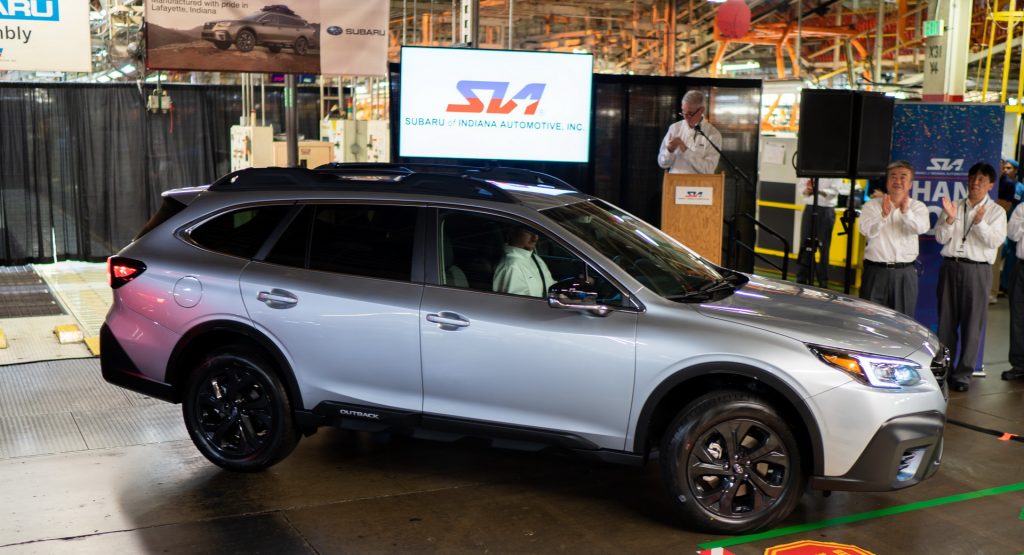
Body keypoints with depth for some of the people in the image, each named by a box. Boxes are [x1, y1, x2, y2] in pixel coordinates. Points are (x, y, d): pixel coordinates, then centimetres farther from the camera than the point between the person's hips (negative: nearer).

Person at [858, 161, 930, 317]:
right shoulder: (872, 205, 2)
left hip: (905, 273, 1)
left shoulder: (918, 207, 5)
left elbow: (922, 227, -16)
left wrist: (906, 212, -35)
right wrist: (883, 215, -34)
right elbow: (868, 231, -16)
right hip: (876, 271, -1)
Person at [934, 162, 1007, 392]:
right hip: (950, 266, 3)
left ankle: (963, 373, 4)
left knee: (972, 321, -2)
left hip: (977, 270, -2)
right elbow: (940, 238, 4)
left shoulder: (996, 212, 5)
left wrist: (980, 223, -21)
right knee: (946, 319, 5)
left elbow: (994, 241, -8)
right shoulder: (954, 207, 12)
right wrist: (950, 219, -13)